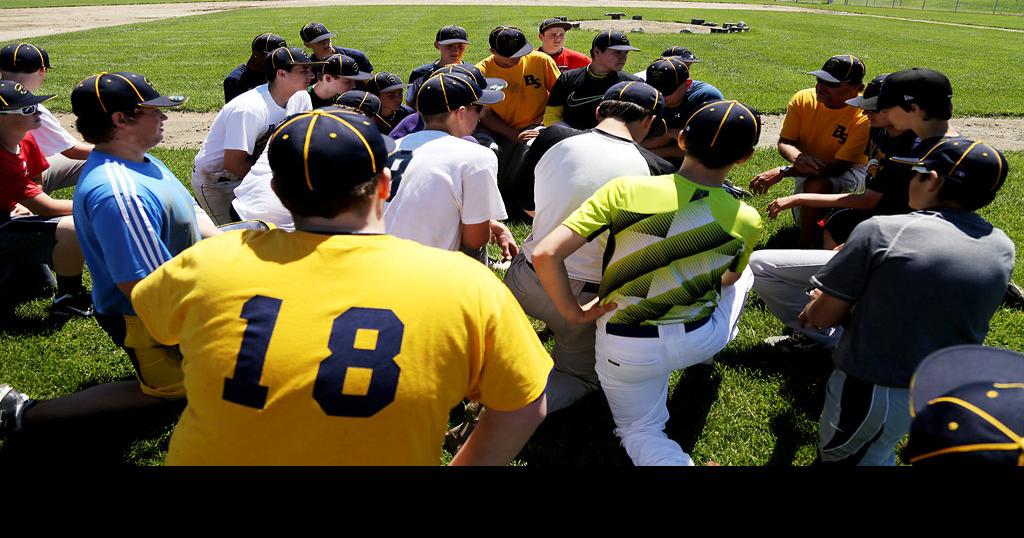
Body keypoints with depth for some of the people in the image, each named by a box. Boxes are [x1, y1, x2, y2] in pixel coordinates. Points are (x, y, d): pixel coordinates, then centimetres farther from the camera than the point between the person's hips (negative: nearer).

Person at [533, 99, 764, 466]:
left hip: (626, 347, -1)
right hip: (700, 340, 1)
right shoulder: (746, 221, -12)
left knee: (640, 430, 27)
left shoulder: (624, 190, -19)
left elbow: (545, 255, -23)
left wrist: (574, 313, -7)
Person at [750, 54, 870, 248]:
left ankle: (807, 247, -18)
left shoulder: (864, 117, -25)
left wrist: (782, 171, -35)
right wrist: (799, 158, -35)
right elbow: (784, 143, -8)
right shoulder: (803, 99, -13)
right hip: (807, 169, 5)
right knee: (803, 219, -11)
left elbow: (838, 166, -28)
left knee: (816, 184, -36)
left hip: (849, 171, -4)